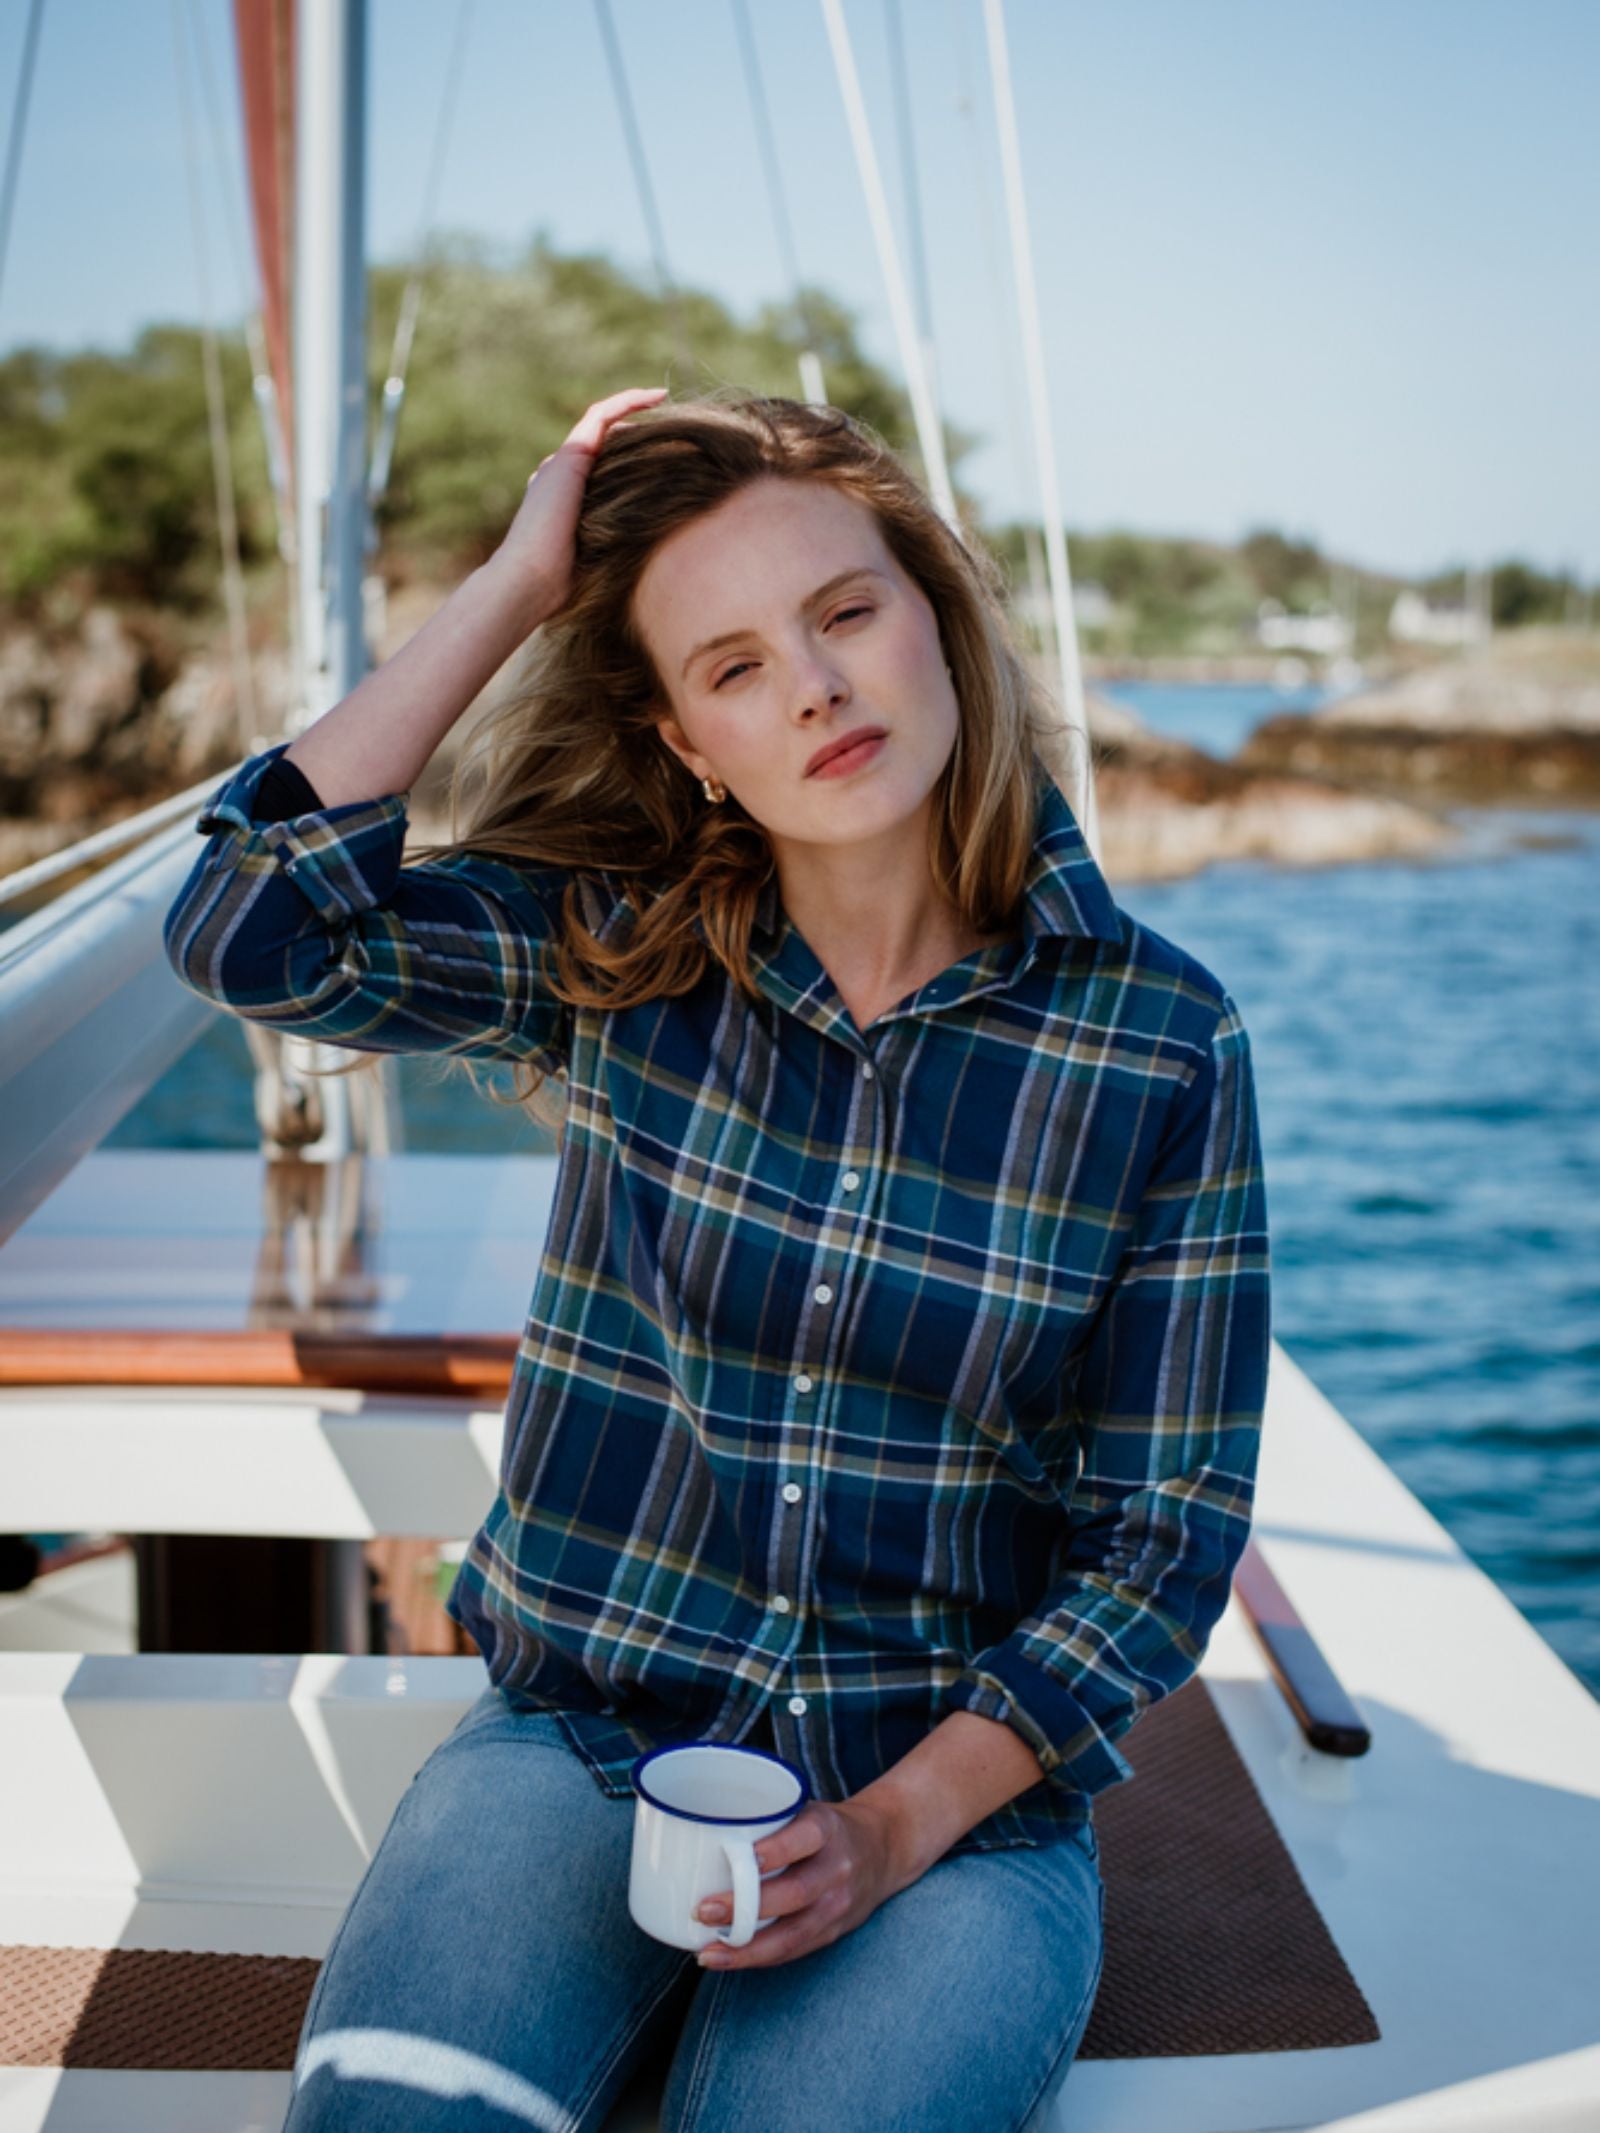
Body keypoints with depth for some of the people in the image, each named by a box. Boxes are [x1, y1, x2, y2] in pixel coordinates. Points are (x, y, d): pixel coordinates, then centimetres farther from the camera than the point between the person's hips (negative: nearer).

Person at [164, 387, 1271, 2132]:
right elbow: (254, 932, -19)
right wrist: (512, 590, -13)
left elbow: (1168, 1536, -3)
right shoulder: (614, 950, -2)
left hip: (955, 1794, -1)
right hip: (583, 1736, 1)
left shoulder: (1161, 1047, -6)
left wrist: (894, 1829, -14)